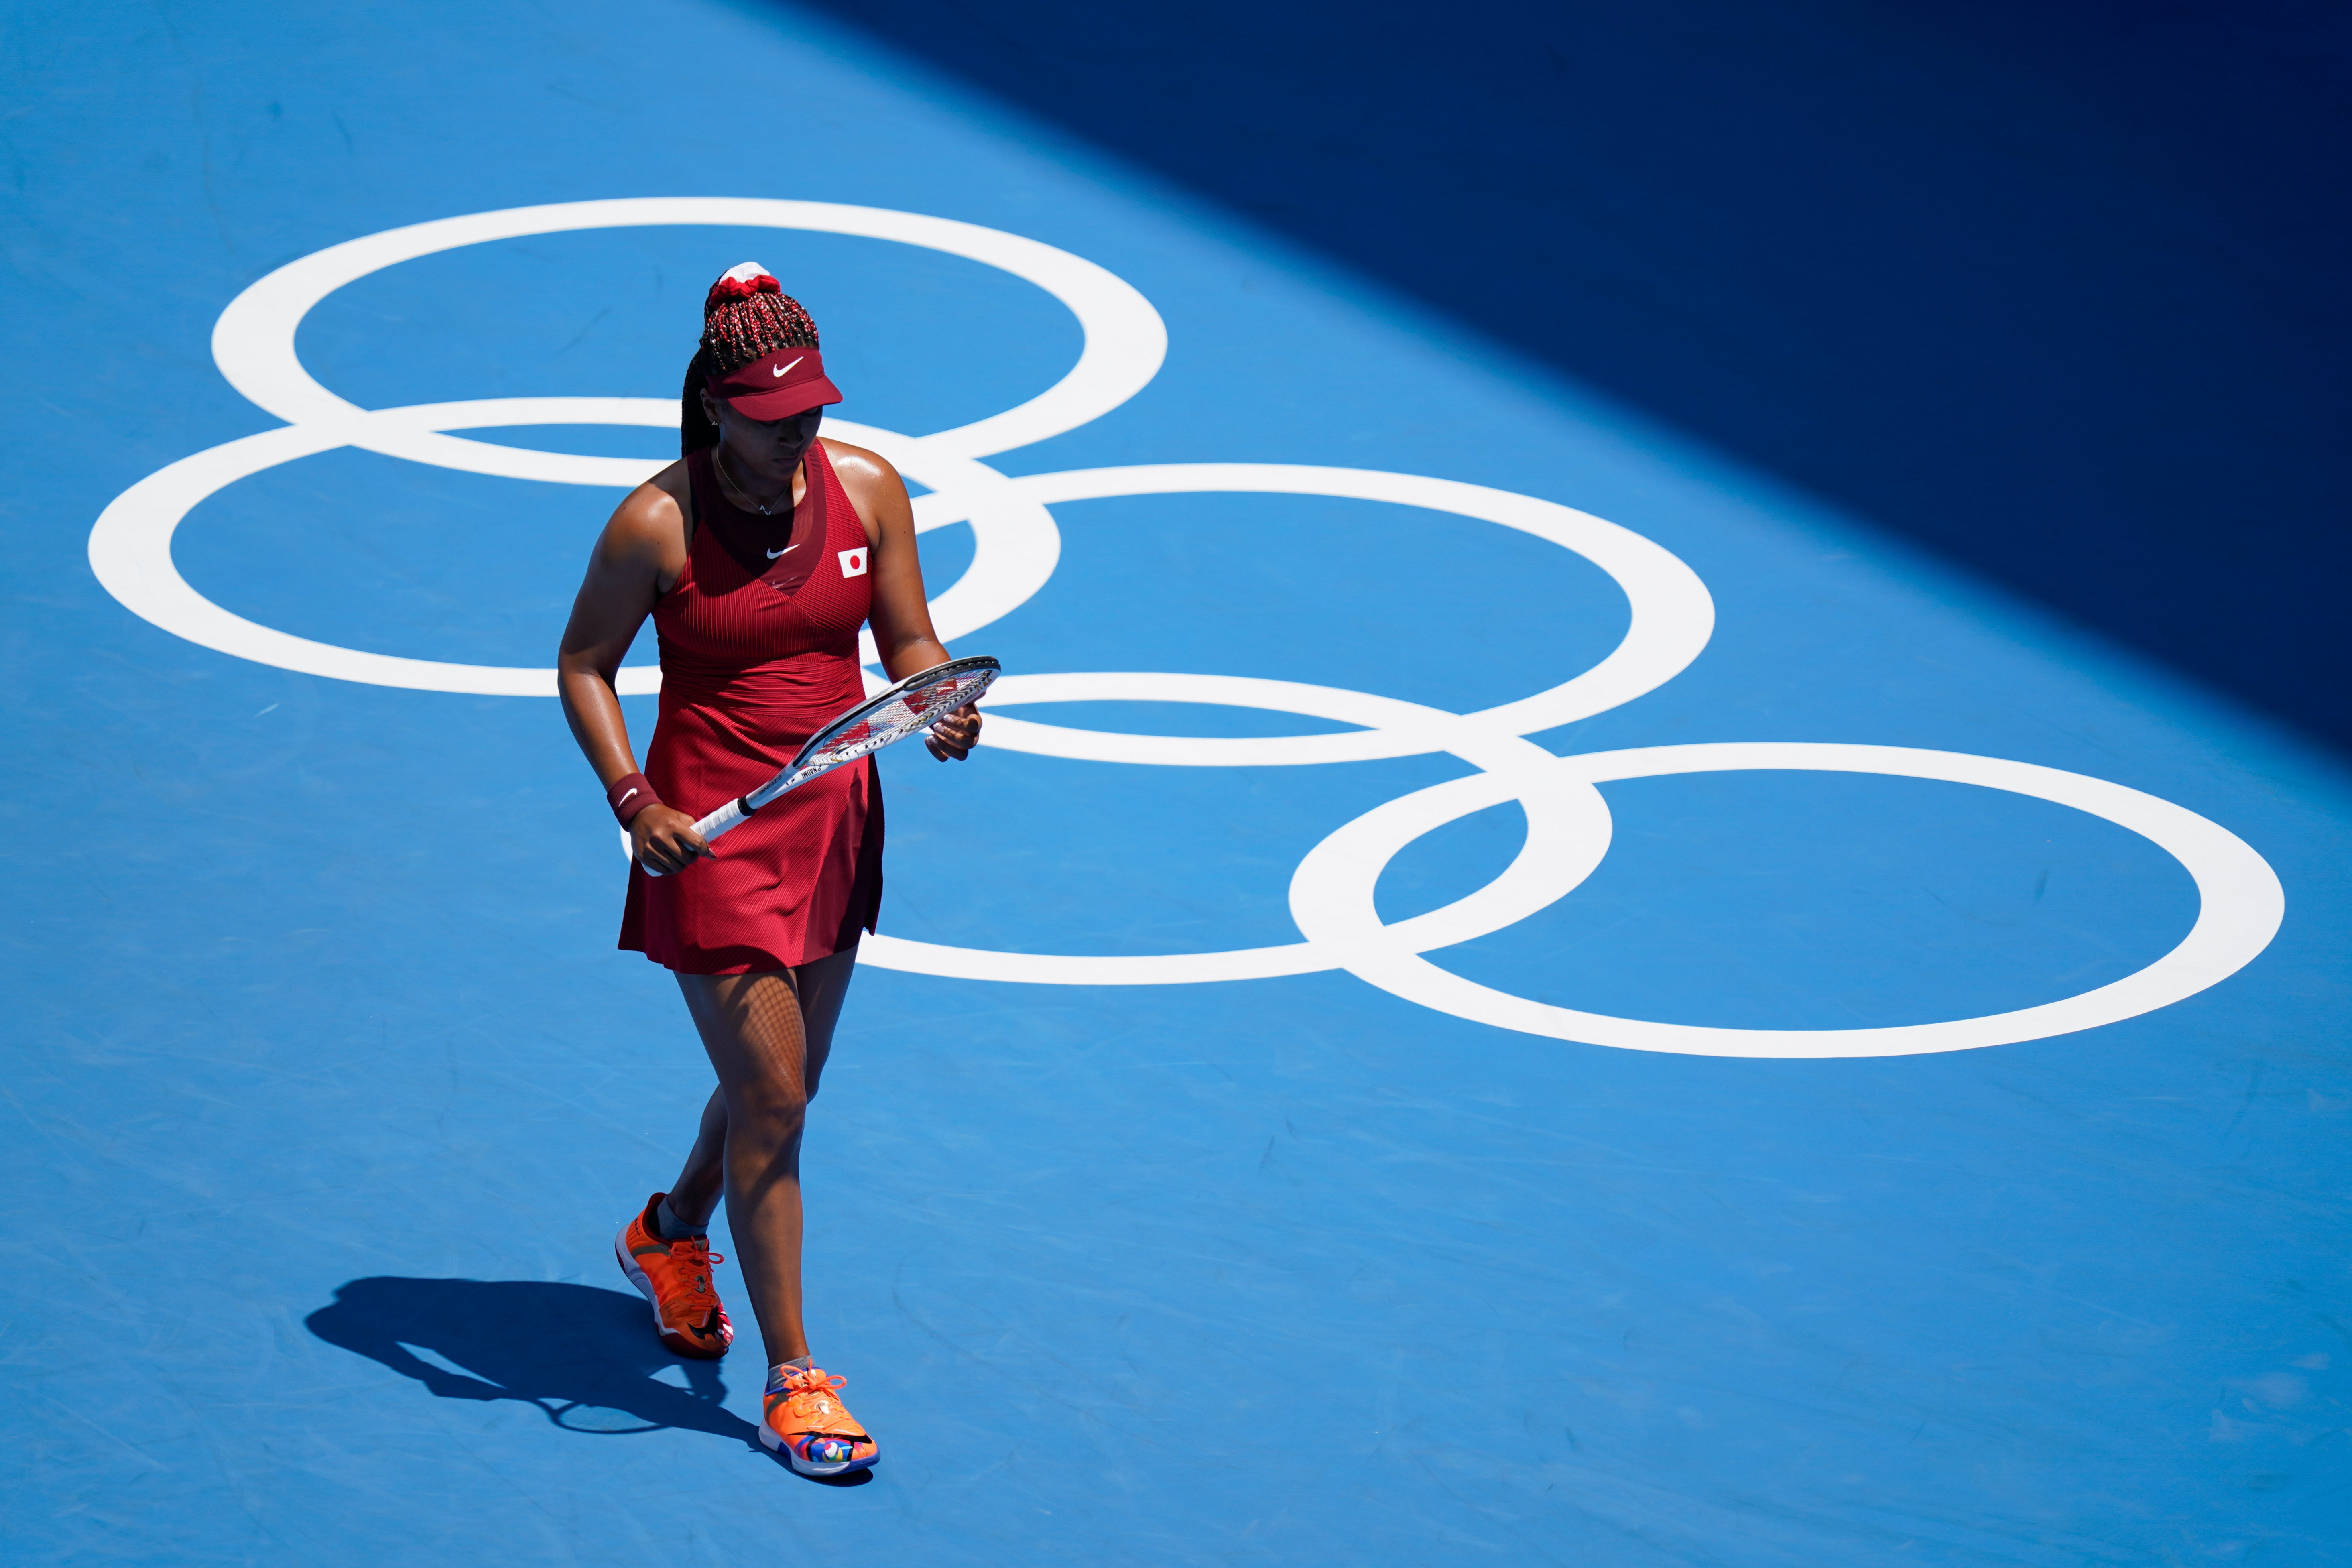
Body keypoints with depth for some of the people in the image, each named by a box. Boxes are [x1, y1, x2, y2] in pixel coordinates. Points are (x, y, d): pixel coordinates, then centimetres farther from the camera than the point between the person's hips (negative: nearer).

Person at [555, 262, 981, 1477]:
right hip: (713, 830, -5)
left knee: (782, 1089, 19)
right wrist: (634, 803, -16)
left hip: (836, 817, 5)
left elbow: (909, 641, 5)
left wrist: (938, 709, -17)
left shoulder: (866, 490, -3)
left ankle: (671, 1237, 49)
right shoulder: (656, 525, -15)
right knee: (770, 1097, -8)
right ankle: (792, 1379, 0)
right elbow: (583, 666, -4)